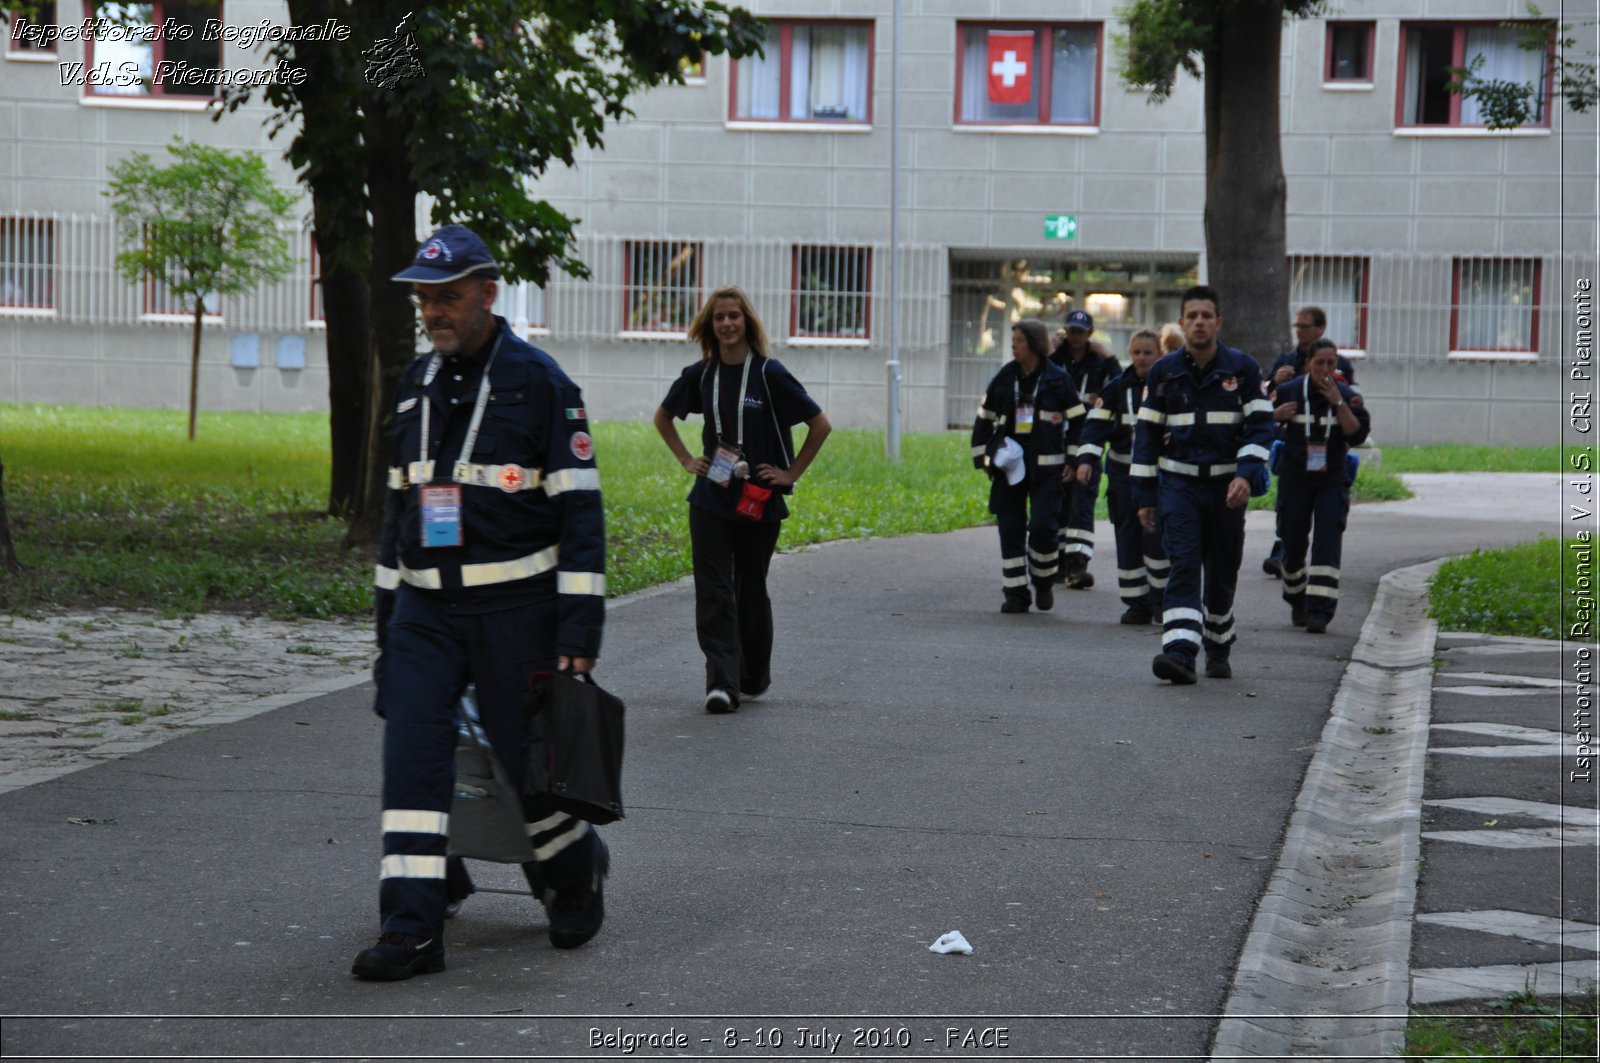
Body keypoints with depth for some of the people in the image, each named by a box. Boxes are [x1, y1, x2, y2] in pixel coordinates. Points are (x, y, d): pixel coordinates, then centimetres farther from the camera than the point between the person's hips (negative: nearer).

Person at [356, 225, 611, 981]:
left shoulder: (539, 382, -7)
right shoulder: (416, 386, 12)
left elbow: (579, 511, -9)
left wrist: (581, 627, -14)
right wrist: (387, 612, 18)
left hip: (514, 607, -5)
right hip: (426, 607, 5)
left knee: (528, 757, 3)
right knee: (411, 755, -7)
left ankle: (578, 874, 32)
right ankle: (412, 929, -7)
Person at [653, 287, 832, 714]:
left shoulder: (769, 374, -7)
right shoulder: (700, 375, 4)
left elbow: (820, 425, -3)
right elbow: (663, 417, 22)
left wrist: (791, 473, -4)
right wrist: (687, 461, 11)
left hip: (759, 500, -2)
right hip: (710, 498, 2)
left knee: (750, 591, 9)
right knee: (713, 591, -9)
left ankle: (755, 678, 27)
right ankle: (721, 682, -13)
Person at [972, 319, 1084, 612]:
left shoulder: (1058, 379, -1)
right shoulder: (1004, 378, 7)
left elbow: (1077, 421, 4)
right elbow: (984, 419, 15)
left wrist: (1073, 460, -1)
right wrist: (983, 457, 7)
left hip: (1046, 467, -3)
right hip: (1008, 466, 3)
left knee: (1042, 526, -12)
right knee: (1010, 530, 1)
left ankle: (1044, 582, 11)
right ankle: (1015, 593, 8)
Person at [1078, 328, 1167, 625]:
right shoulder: (1117, 388, 4)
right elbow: (1097, 424, -2)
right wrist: (1086, 459, -15)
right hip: (1124, 473, 2)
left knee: (1156, 536, -12)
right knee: (1128, 538, 1)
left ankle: (1161, 598, 3)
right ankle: (1136, 603, 9)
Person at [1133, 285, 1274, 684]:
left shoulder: (1243, 368, 0)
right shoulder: (1163, 372, 4)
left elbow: (1260, 425, -3)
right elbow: (1147, 433, 7)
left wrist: (1246, 474, -18)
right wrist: (1144, 494, 4)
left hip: (1226, 486, 0)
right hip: (1178, 483, 0)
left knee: (1222, 573, 9)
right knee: (1183, 565, -15)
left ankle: (1218, 649, 28)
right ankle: (1180, 652, -24)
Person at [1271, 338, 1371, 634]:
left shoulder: (1347, 395, 1)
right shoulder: (1288, 392, -1)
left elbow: (1358, 434, -9)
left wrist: (1338, 403, -17)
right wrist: (1276, 415, -14)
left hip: (1332, 480, 0)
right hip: (1294, 479, 0)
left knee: (1327, 542, -13)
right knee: (1293, 542, 7)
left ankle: (1319, 610, -15)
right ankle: (1297, 601, 30)